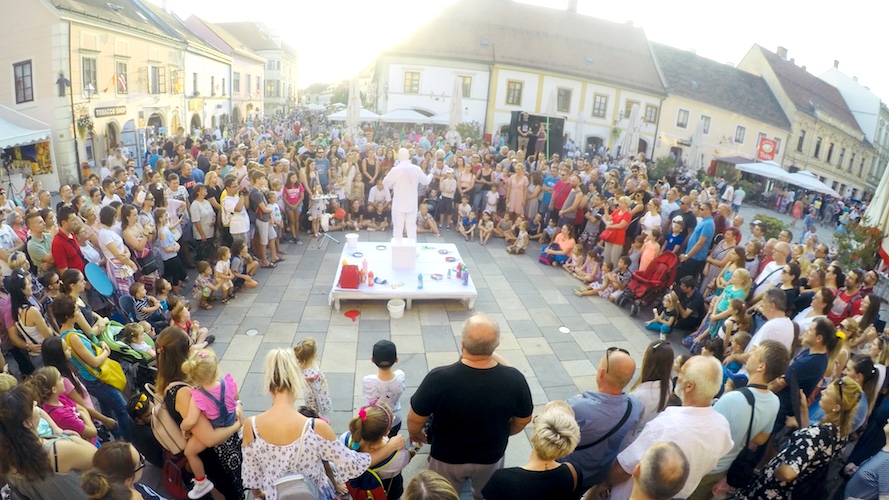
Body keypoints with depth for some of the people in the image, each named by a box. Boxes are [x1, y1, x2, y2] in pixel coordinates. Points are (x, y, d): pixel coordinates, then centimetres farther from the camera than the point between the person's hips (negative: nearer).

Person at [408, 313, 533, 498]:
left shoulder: (439, 379, -34)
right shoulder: (514, 380, -27)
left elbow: (415, 419, -18)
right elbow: (523, 420, -8)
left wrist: (415, 434, 6)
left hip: (447, 458, -1)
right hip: (491, 457, 2)